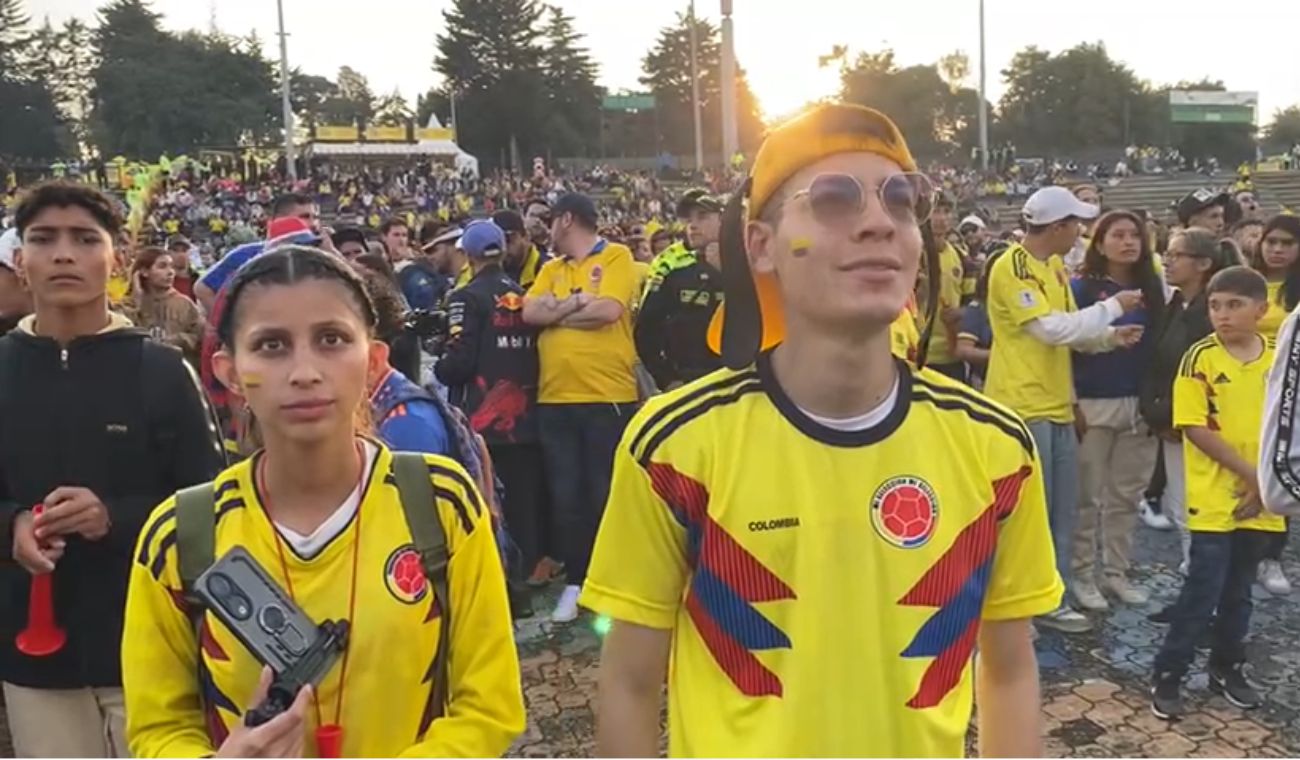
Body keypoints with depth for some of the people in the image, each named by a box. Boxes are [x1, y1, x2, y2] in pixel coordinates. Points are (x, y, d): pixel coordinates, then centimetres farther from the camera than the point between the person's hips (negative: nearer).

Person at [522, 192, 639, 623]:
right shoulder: (551, 268, 15)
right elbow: (530, 313, 0)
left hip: (608, 396, -5)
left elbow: (608, 310, -17)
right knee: (567, 495, 10)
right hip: (555, 399, 5)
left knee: (609, 494, 4)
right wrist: (579, 303, -11)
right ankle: (575, 582, 21)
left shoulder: (616, 258, -1)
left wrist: (556, 310, -4)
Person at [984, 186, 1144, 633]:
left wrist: (1111, 337, -3)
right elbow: (1051, 328, -22)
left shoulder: (1055, 267, 14)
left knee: (1062, 511, 13)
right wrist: (1112, 307, -14)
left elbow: (1071, 331, 15)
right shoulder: (1010, 268, -16)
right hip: (1023, 408, -9)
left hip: (1057, 405, 9)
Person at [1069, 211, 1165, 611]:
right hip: (1092, 404, -4)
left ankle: (1116, 572, 21)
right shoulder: (1082, 288, -4)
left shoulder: (1152, 288, 8)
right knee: (1088, 496, 2)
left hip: (1139, 405, 4)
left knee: (1126, 495, 10)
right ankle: (1082, 575, 12)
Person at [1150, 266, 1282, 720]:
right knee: (1203, 589, -5)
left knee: (1239, 591, 15)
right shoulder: (1201, 357, -10)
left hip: (1261, 500, 4)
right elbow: (1195, 428, -13)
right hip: (1214, 497, -4)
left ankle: (1227, 668, 30)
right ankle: (1168, 674, 7)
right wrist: (1249, 474, -15)